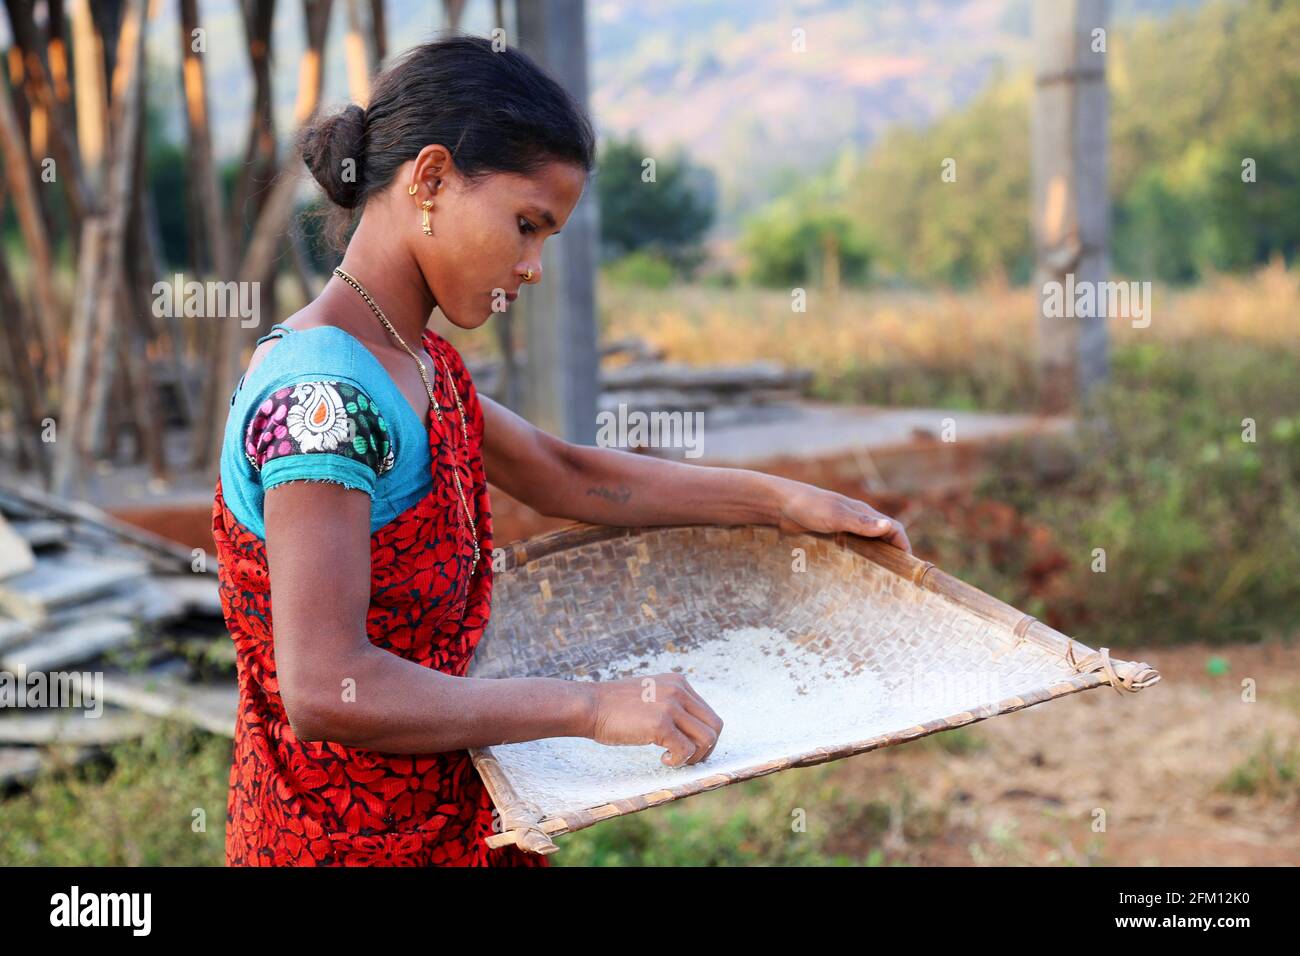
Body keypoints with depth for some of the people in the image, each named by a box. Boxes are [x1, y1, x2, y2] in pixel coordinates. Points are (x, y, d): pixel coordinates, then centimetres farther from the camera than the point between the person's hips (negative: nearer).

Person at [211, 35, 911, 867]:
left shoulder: (421, 363, 5)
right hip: (355, 836, -8)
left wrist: (782, 500, 14)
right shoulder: (322, 395, -25)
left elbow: (567, 476, 15)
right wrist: (589, 706, -26)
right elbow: (326, 690, -31)